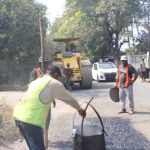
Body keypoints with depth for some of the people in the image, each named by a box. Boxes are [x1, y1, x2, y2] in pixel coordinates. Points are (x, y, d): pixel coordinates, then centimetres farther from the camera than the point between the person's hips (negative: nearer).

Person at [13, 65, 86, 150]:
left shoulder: (37, 81, 21)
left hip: (18, 115, 9)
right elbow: (69, 98, 10)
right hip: (31, 120, -8)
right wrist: (79, 108, 25)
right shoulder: (55, 84, -1)